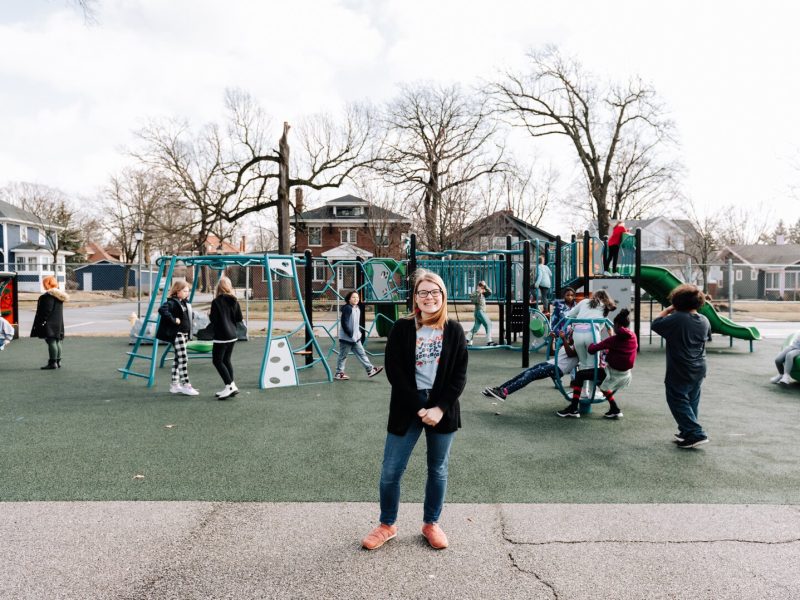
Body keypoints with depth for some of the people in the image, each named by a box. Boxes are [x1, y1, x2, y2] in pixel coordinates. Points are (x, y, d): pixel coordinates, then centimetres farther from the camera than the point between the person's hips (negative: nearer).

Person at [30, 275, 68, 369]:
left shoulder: (48, 295, -15)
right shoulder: (58, 294, 14)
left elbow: (47, 310, -20)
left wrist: (40, 322, -16)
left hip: (49, 323, -10)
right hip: (58, 323, 10)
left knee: (51, 341, -7)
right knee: (57, 342, 13)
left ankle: (53, 362, -6)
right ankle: (58, 361, 18)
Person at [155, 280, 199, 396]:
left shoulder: (184, 303, 14)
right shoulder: (172, 302, -14)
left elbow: (187, 316, 28)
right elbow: (162, 310, -32)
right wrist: (173, 320, -26)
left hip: (184, 334, 9)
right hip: (176, 334, -9)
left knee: (178, 359, 13)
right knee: (183, 359, -9)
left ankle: (175, 385, 20)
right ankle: (186, 385, -5)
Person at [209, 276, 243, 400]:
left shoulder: (216, 302, -13)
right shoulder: (234, 301, 5)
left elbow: (213, 319, -15)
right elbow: (239, 318, 5)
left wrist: (209, 315, 6)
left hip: (221, 336, -7)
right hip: (232, 335, 7)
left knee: (217, 361, 1)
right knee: (226, 360, 14)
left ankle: (230, 385, -8)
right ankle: (230, 388, 14)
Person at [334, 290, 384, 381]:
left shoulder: (358, 308, 11)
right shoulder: (347, 308, -16)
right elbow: (344, 323, -21)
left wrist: (359, 332, 11)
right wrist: (350, 334, -20)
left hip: (356, 338, 8)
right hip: (346, 338, -8)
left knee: (361, 354, 7)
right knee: (343, 356, 3)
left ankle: (370, 370, 7)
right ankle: (339, 373, 13)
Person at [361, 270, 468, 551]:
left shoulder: (454, 331, 1)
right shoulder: (402, 329, -3)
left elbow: (459, 375, -1)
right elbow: (394, 371, -9)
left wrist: (440, 408, -13)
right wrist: (420, 408, -14)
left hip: (443, 410, 1)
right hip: (407, 409, -1)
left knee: (437, 470, 13)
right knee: (390, 471, 3)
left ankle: (431, 523, 32)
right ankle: (387, 525, 24)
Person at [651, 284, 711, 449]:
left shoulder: (676, 319, -21)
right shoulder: (704, 321, 2)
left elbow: (655, 324, -12)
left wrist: (668, 309, -1)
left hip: (679, 372, -7)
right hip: (698, 370, 7)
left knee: (678, 401, 1)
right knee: (691, 401, 18)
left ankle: (696, 434, -5)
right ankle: (686, 431, 28)